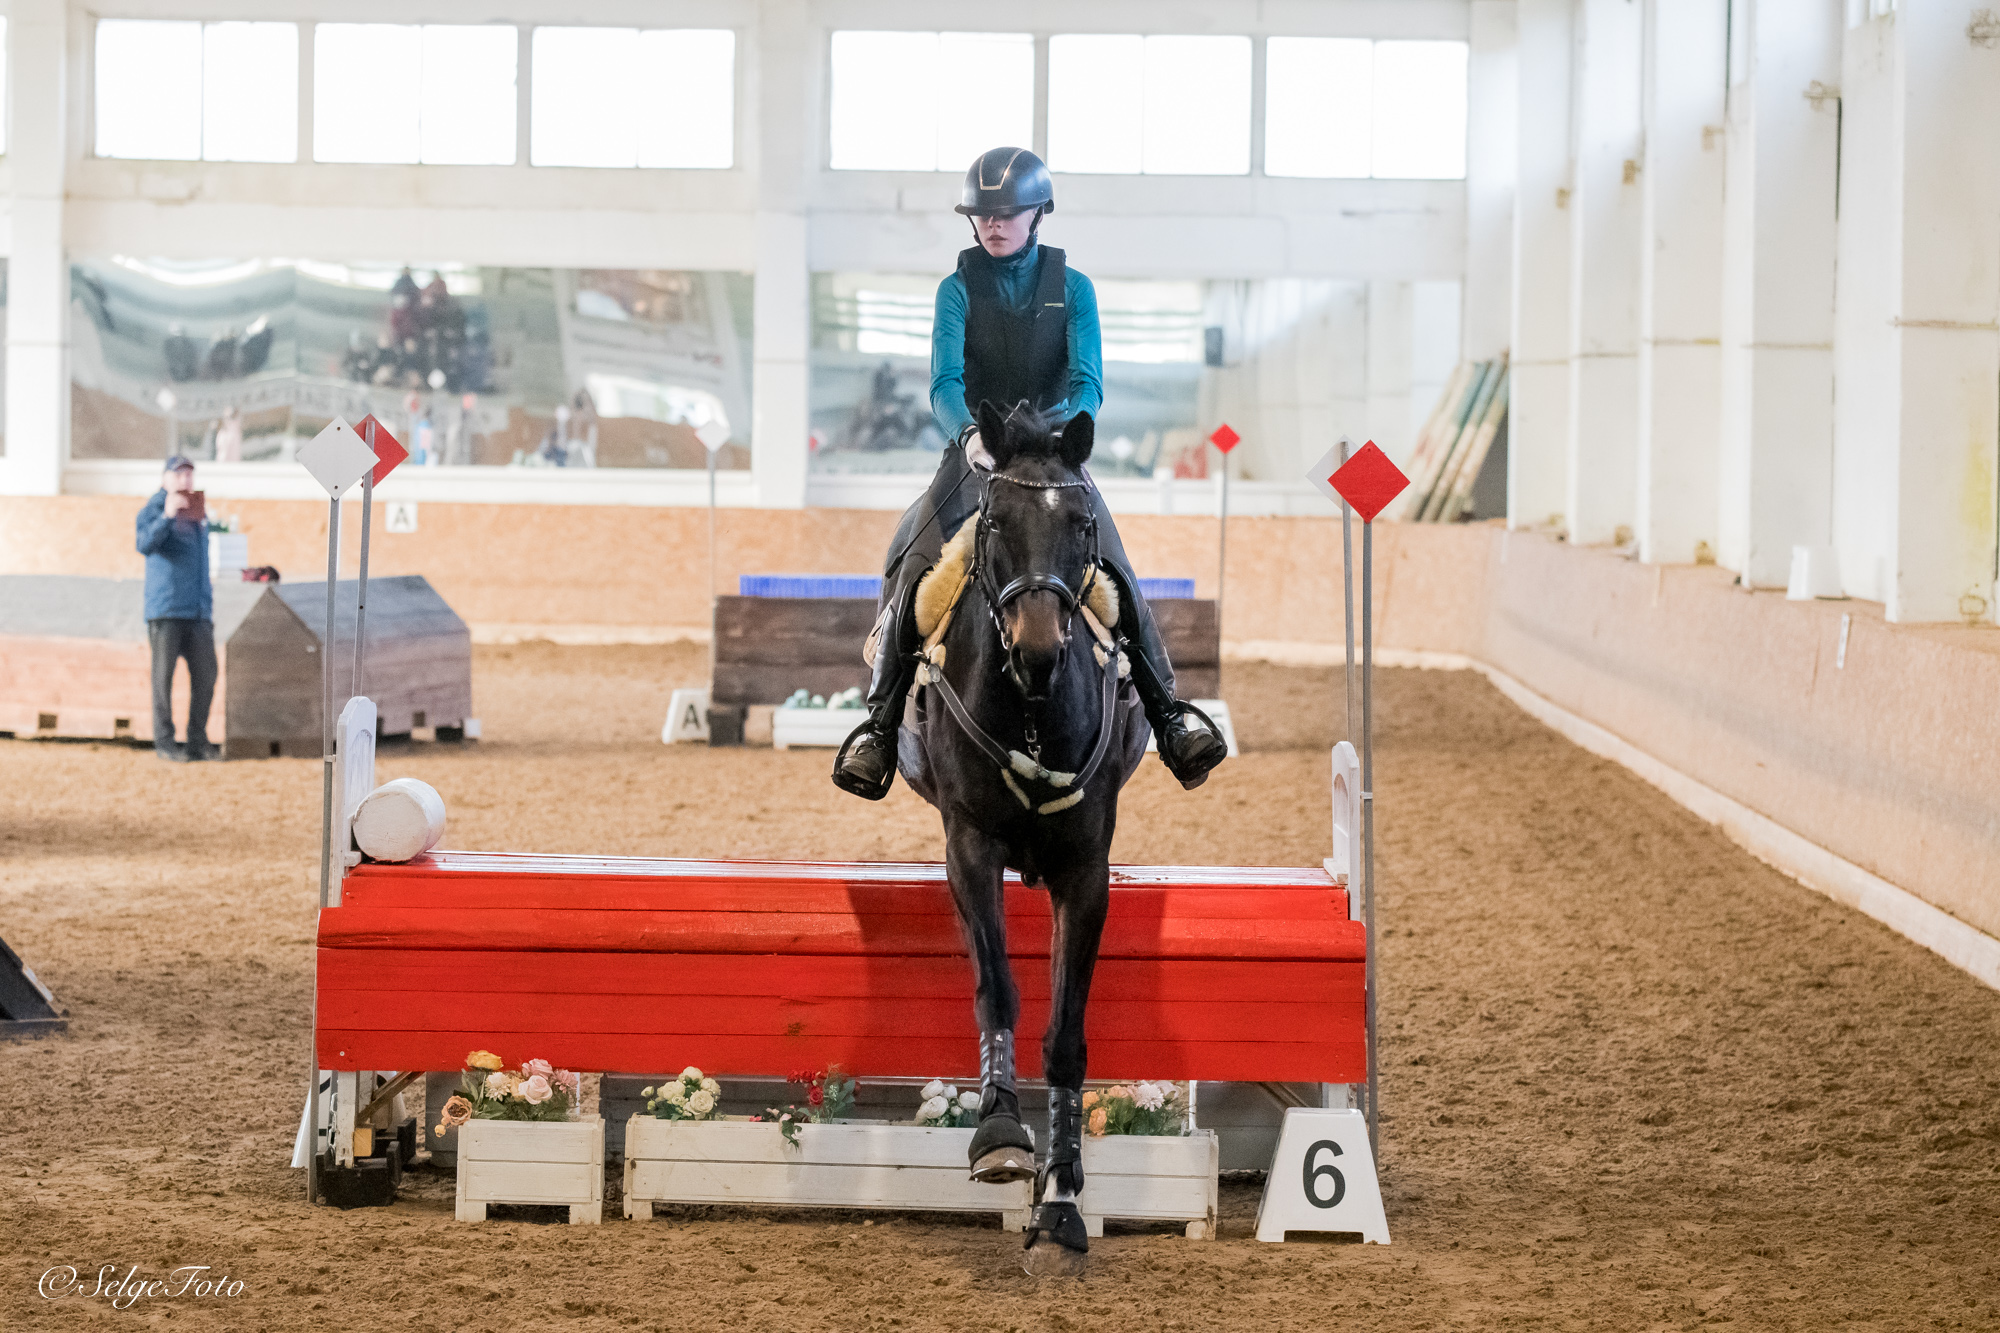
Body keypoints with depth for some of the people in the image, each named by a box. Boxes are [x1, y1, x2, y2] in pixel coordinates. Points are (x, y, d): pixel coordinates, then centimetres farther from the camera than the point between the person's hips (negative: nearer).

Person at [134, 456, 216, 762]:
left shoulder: (198, 512, 19)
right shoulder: (154, 510, -2)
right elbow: (145, 544, -20)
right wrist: (167, 516, -33)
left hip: (198, 610, 6)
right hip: (165, 610, -6)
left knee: (205, 674, 2)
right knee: (164, 676, -3)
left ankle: (198, 741, 9)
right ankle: (164, 742, 2)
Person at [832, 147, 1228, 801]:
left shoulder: (1072, 288, 3)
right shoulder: (958, 289, 1)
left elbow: (1087, 382, -9)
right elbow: (945, 383, -13)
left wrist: (1058, 431, -31)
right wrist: (969, 434, -35)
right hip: (974, 449, 0)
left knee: (1114, 573, -20)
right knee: (912, 566, -22)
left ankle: (1168, 712, -15)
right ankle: (880, 724, -18)